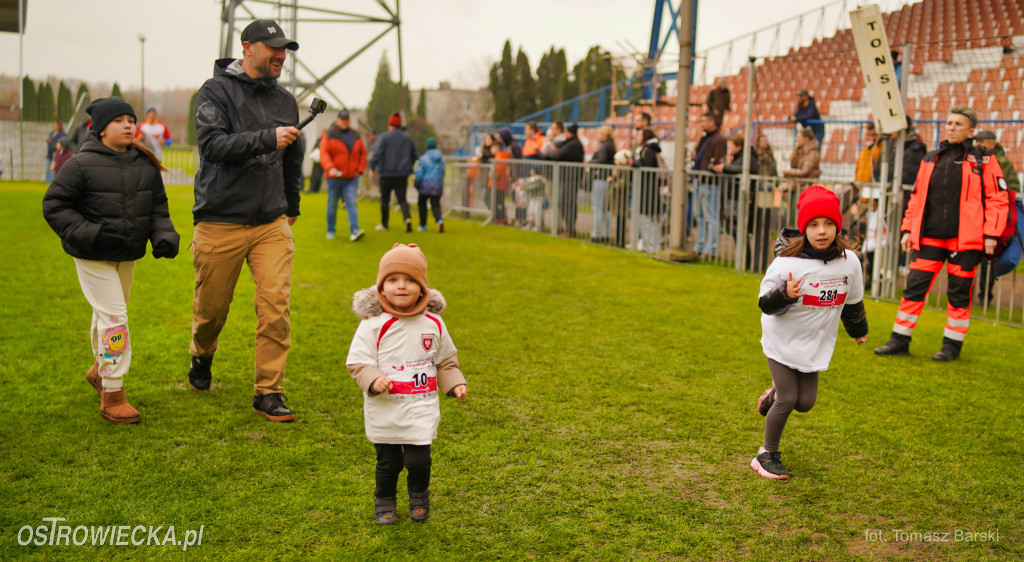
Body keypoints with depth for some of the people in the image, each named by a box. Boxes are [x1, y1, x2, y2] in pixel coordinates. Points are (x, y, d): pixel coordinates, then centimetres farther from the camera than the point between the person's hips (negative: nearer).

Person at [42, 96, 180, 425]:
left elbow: (158, 207, 11)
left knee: (109, 313, 22)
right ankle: (113, 396, -4)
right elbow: (54, 205, -10)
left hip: (128, 255, 6)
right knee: (113, 317, -12)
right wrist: (88, 234, -21)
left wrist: (164, 236, -7)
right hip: (93, 257, -6)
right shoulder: (82, 165, -14)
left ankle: (100, 369, 46)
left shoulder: (146, 166, 2)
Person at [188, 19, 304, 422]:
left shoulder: (285, 101, 12)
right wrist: (267, 138, -28)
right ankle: (202, 357, 41)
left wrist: (291, 208, 29)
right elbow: (213, 144, -19)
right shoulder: (216, 91, -3)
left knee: (275, 306, -9)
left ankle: (268, 392, 0)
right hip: (220, 222, -3)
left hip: (272, 223, 3)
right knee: (211, 306, 9)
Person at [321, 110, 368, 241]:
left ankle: (354, 230, -17)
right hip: (334, 177, -2)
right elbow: (324, 153, -12)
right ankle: (330, 230, 20)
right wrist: (330, 168, -27)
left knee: (352, 203, -10)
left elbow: (363, 153, 18)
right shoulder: (329, 136, -1)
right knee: (332, 204, 6)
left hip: (352, 178, 2)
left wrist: (360, 169, 6)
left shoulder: (356, 136, 11)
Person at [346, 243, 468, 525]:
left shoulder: (433, 324, 1)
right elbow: (357, 362, -9)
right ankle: (384, 501, 36)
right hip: (384, 413, -1)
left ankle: (419, 497, 30)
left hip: (421, 410, 1)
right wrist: (373, 380, -26)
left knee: (419, 460, 0)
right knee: (388, 463, 9)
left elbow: (446, 361, 15)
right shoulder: (373, 324, -9)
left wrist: (455, 385, 3)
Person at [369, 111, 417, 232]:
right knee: (402, 199, 3)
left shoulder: (384, 137, -4)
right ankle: (407, 218, -22)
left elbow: (378, 153, -14)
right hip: (403, 174, 3)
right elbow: (413, 156, 17)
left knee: (385, 199, 9)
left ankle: (384, 224, 16)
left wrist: (372, 167, -10)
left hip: (387, 173, -3)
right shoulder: (407, 138, 11)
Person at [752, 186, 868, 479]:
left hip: (816, 343, 4)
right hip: (783, 341, -4)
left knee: (805, 402, 3)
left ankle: (776, 392, 37)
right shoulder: (787, 262, -20)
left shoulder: (849, 261, -6)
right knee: (787, 400, -4)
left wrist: (858, 330, 26)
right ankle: (767, 455, 16)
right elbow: (765, 304, -16)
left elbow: (853, 301, 12)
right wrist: (785, 295, -36)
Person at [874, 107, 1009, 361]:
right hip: (929, 237, 4)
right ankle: (900, 341, 10)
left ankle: (952, 345, 17)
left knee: (959, 293, 4)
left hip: (964, 239, -4)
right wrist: (908, 229, 11)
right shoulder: (931, 159, 13)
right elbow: (917, 196, 18)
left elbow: (997, 198, -1)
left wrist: (991, 234, -7)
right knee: (914, 287, 2)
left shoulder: (983, 160, 1)